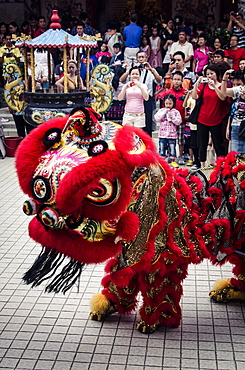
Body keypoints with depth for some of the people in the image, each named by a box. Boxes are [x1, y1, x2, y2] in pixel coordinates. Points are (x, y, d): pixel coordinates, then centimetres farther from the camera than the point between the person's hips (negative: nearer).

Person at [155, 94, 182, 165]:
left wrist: (172, 117, -17)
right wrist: (164, 112, -12)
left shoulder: (176, 112, 2)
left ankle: (172, 160, 12)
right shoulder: (161, 110, 5)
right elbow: (157, 118, -9)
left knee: (172, 148, 3)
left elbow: (179, 122, -3)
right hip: (162, 134, 1)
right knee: (162, 148, 6)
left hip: (172, 134, -1)